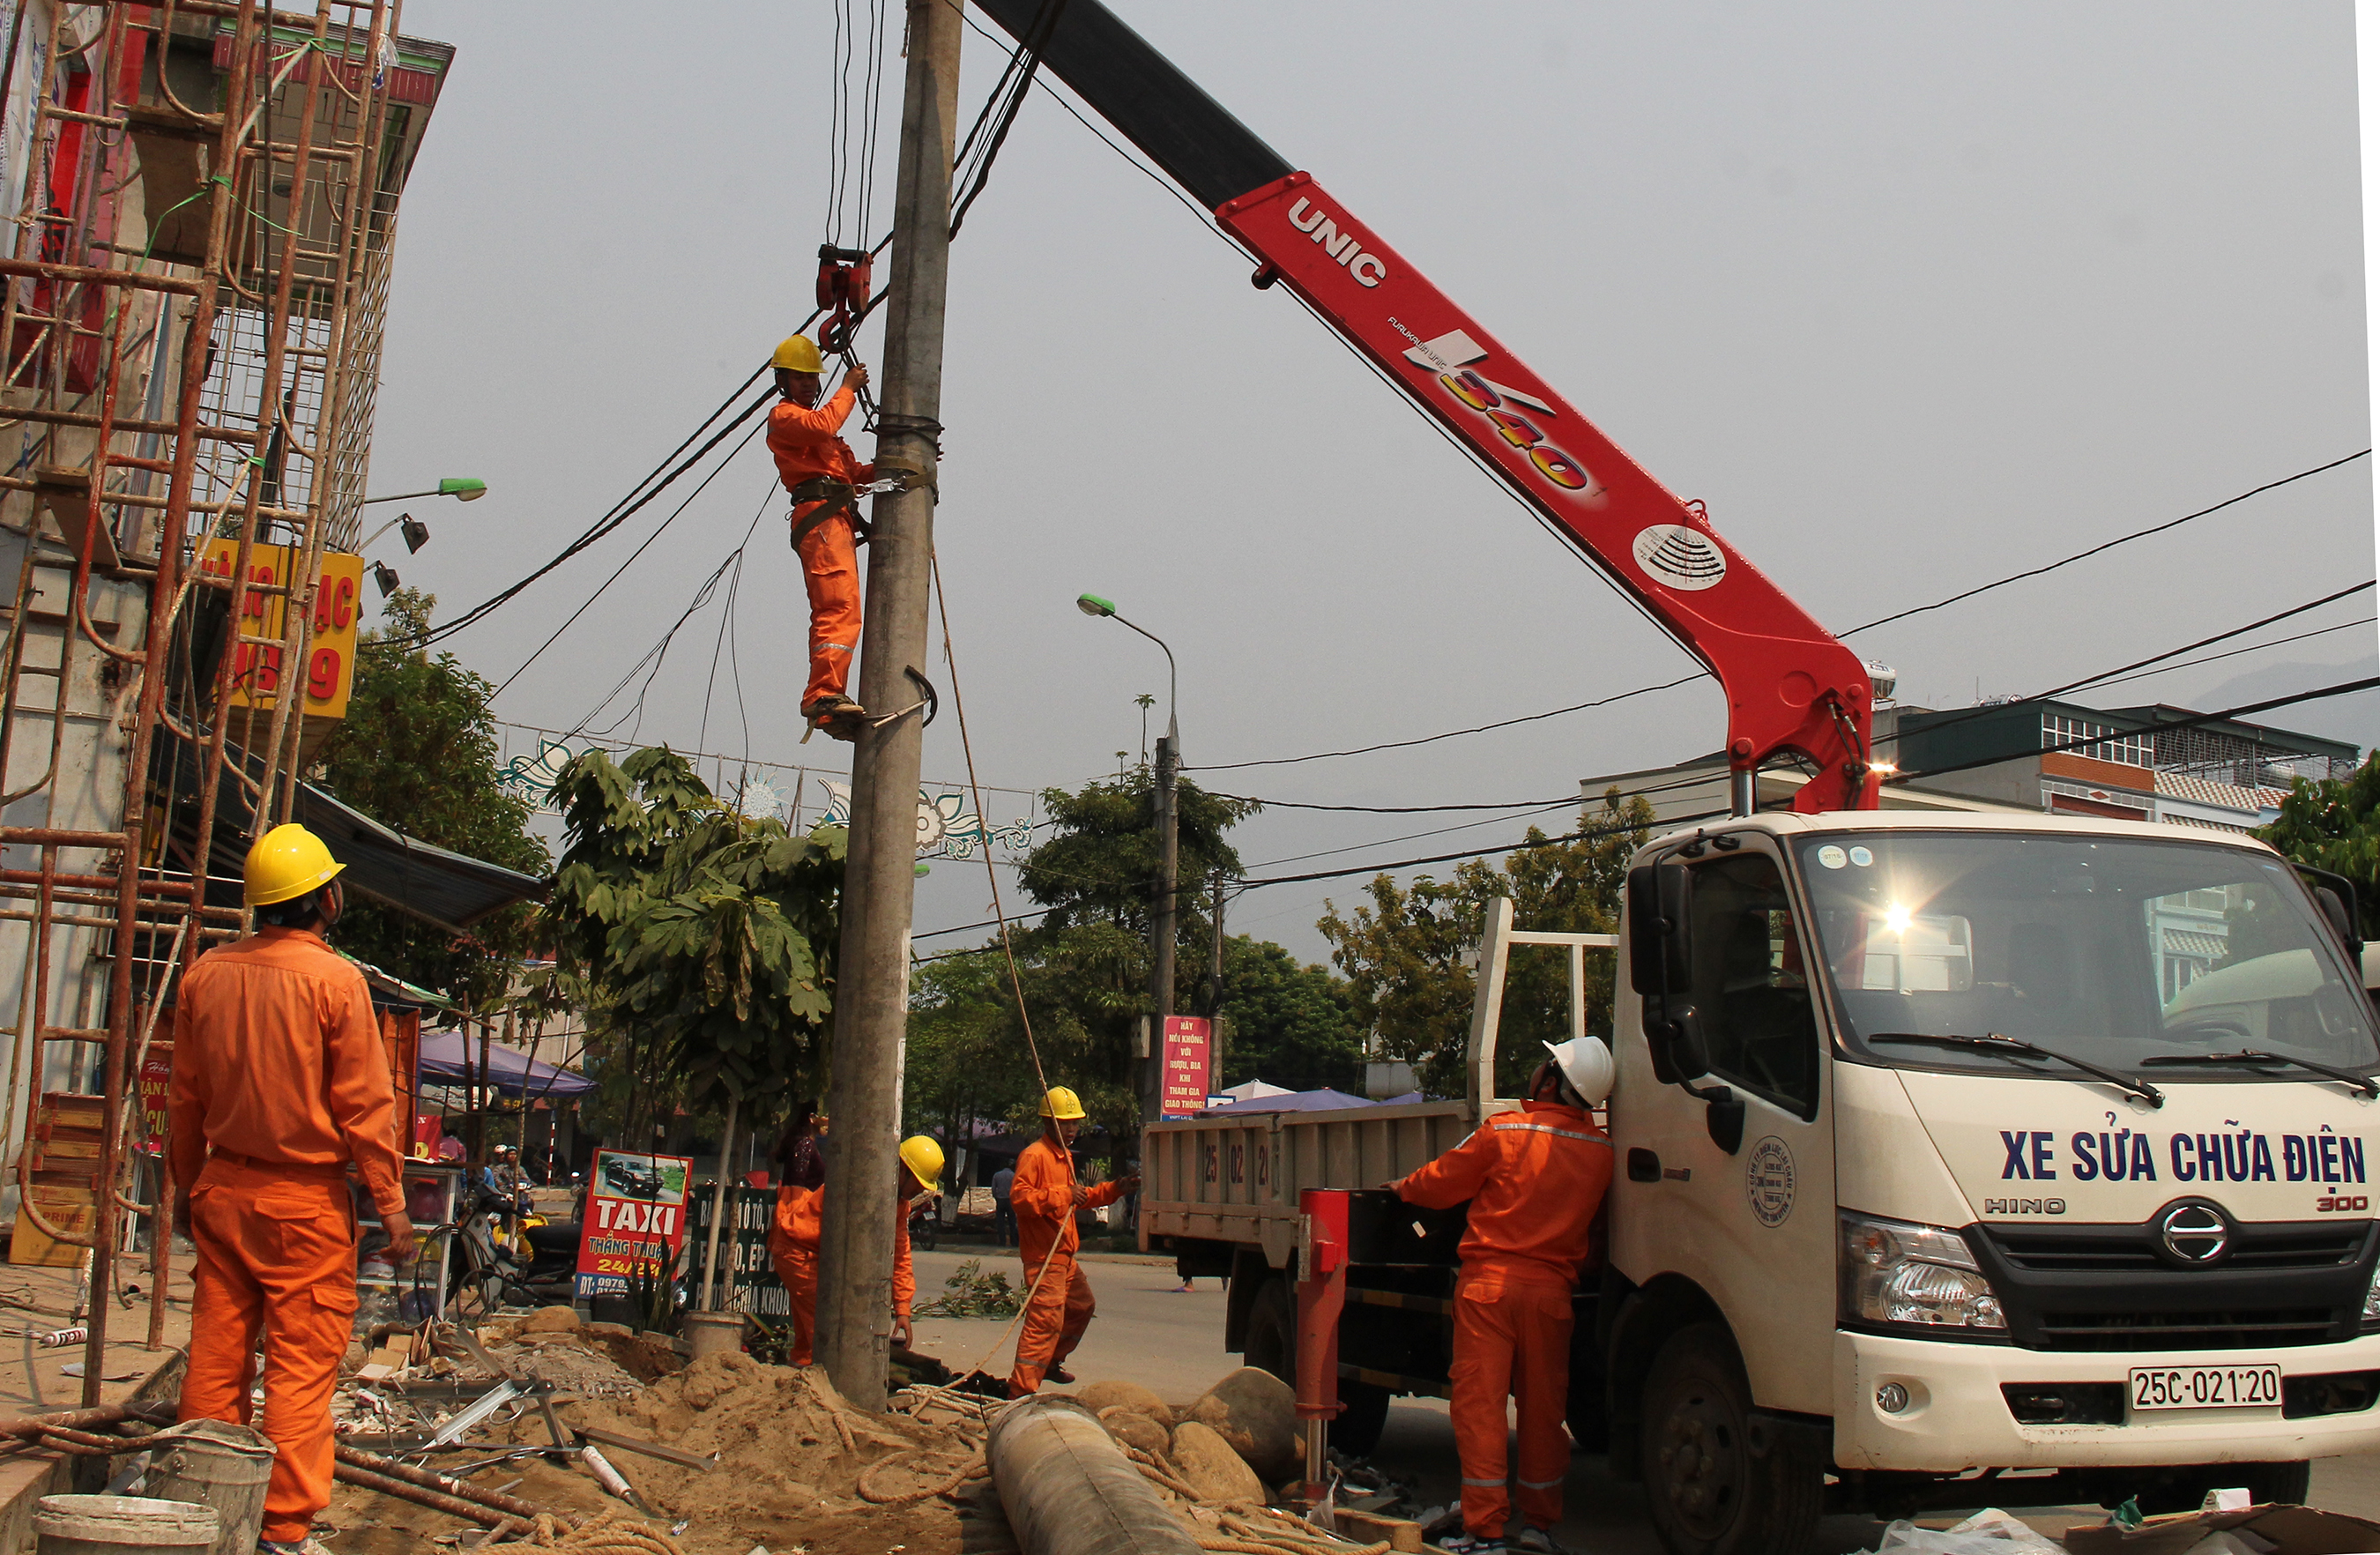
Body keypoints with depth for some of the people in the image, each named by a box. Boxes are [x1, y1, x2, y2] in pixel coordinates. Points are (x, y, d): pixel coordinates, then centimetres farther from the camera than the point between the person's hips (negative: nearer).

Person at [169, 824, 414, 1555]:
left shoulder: (207, 974, 3)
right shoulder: (334, 979, -13)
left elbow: (184, 1098, 11)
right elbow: (365, 1106, -12)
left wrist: (187, 1186, 22)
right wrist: (390, 1205, -5)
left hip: (222, 1189, 6)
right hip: (307, 1199, -6)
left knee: (215, 1357, 12)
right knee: (301, 1365, 0)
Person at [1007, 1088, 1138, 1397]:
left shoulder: (1064, 1156, 20)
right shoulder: (1034, 1156, -14)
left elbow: (1077, 1199, 33)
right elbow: (1018, 1197, -26)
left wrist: (1114, 1189, 22)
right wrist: (1062, 1196, -31)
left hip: (1064, 1255, 11)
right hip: (1044, 1255, -11)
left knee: (1082, 1305, 25)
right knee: (1046, 1319, -16)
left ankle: (1051, 1362, 41)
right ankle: (1021, 1392, -18)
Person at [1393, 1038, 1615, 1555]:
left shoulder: (1504, 1132, -7)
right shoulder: (1600, 1151, 0)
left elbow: (1440, 1185, 4)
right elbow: (1592, 1219, 13)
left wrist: (1403, 1187, 25)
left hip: (1487, 1281, -3)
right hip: (1551, 1287, 3)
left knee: (1479, 1402, 1)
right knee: (1543, 1406, 13)